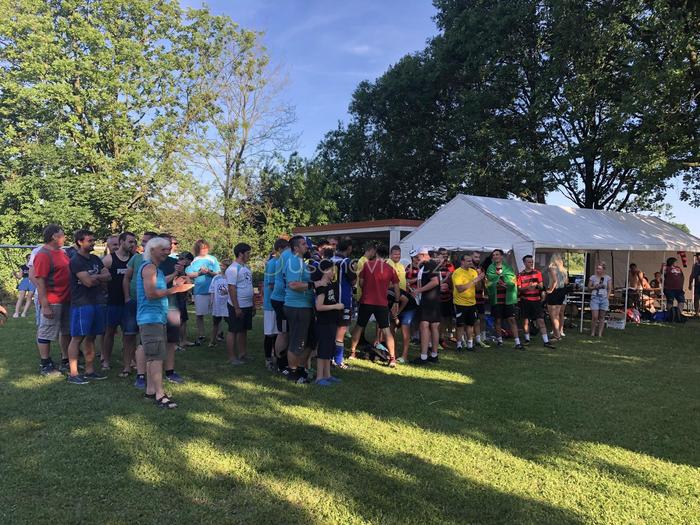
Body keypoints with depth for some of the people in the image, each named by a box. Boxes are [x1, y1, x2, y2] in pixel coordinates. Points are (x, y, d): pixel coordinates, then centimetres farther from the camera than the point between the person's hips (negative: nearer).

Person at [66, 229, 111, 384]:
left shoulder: (95, 259, 15)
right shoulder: (76, 261, -8)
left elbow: (108, 277, 5)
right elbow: (88, 281, -18)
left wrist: (94, 277, -11)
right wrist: (100, 277, 1)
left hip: (98, 302, 7)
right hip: (81, 303, -7)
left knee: (91, 337, 11)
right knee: (77, 338, -5)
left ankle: (89, 371, 17)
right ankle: (73, 374, -2)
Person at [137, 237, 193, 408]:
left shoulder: (156, 269, 19)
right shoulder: (149, 267, -13)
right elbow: (151, 294, -22)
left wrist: (174, 285, 11)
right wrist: (175, 289, -19)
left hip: (157, 318, 11)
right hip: (151, 318, -11)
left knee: (153, 356, 14)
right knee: (157, 356, -11)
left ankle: (150, 390, 21)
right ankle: (159, 395, -9)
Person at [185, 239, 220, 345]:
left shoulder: (212, 259, 5)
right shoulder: (194, 260, 6)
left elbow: (218, 274, 1)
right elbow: (188, 274, 1)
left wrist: (209, 272, -16)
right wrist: (199, 273, -13)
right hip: (199, 291, 1)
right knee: (199, 315, 6)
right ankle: (201, 336, 16)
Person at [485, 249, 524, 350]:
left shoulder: (508, 268, 7)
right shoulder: (490, 269, 5)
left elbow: (513, 282, -3)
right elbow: (489, 284, -6)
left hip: (508, 298, 0)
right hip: (496, 299, 0)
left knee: (511, 319, -4)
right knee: (498, 320, 7)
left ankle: (517, 342, -4)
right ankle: (499, 340, 22)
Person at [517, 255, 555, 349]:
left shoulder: (537, 272, 7)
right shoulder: (520, 275, 3)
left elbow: (541, 286, 5)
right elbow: (519, 288, 0)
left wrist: (536, 285, -18)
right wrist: (527, 288, -20)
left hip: (536, 300, 0)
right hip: (525, 300, 0)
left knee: (541, 320, -4)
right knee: (526, 320, 6)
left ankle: (546, 341, -5)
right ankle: (527, 339, 22)